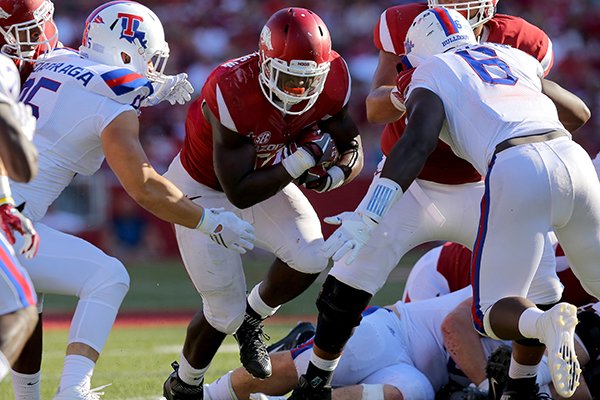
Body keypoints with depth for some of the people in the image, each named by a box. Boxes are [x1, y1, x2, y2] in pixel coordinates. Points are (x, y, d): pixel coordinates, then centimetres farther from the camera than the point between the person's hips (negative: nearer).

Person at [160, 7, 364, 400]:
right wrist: (301, 161, -38)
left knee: (310, 258, -21)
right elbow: (239, 194, -32)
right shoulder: (231, 92, -37)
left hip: (267, 176, 5)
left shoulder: (331, 81, -23)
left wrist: (334, 173, -29)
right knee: (225, 313, -5)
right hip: (205, 188, -5)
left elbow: (353, 151, -6)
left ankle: (252, 319, 10)